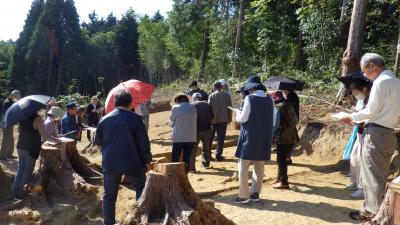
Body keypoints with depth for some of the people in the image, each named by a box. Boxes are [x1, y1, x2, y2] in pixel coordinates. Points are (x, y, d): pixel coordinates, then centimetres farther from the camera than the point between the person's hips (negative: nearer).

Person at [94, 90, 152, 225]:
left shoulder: (104, 119, 0)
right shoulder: (135, 119, -12)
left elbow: (97, 141, 10)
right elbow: (144, 144, -11)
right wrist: (147, 161, 1)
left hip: (110, 163, 3)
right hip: (132, 163, -3)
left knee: (109, 195, 15)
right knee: (142, 190, 17)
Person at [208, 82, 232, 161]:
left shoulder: (211, 96, -2)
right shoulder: (227, 95, 2)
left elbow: (209, 107, -5)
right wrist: (230, 118, 10)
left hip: (213, 119, 0)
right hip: (223, 119, 0)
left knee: (210, 137, 13)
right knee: (221, 138, 5)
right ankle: (218, 155, 3)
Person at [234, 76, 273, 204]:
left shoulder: (250, 98, -12)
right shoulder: (269, 100, 5)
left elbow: (243, 118, -14)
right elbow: (269, 119, 14)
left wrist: (237, 114, 8)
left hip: (250, 137, -6)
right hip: (264, 137, 6)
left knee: (243, 166, 2)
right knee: (259, 166, 13)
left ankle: (244, 196, 3)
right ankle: (255, 194, 18)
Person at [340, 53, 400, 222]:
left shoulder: (381, 81, -14)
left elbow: (371, 111, -15)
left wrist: (352, 117, -1)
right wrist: (362, 120, 17)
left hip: (376, 134, -9)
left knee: (372, 176, 1)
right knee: (380, 176, 16)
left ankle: (372, 212, 10)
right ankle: (379, 209, 25)